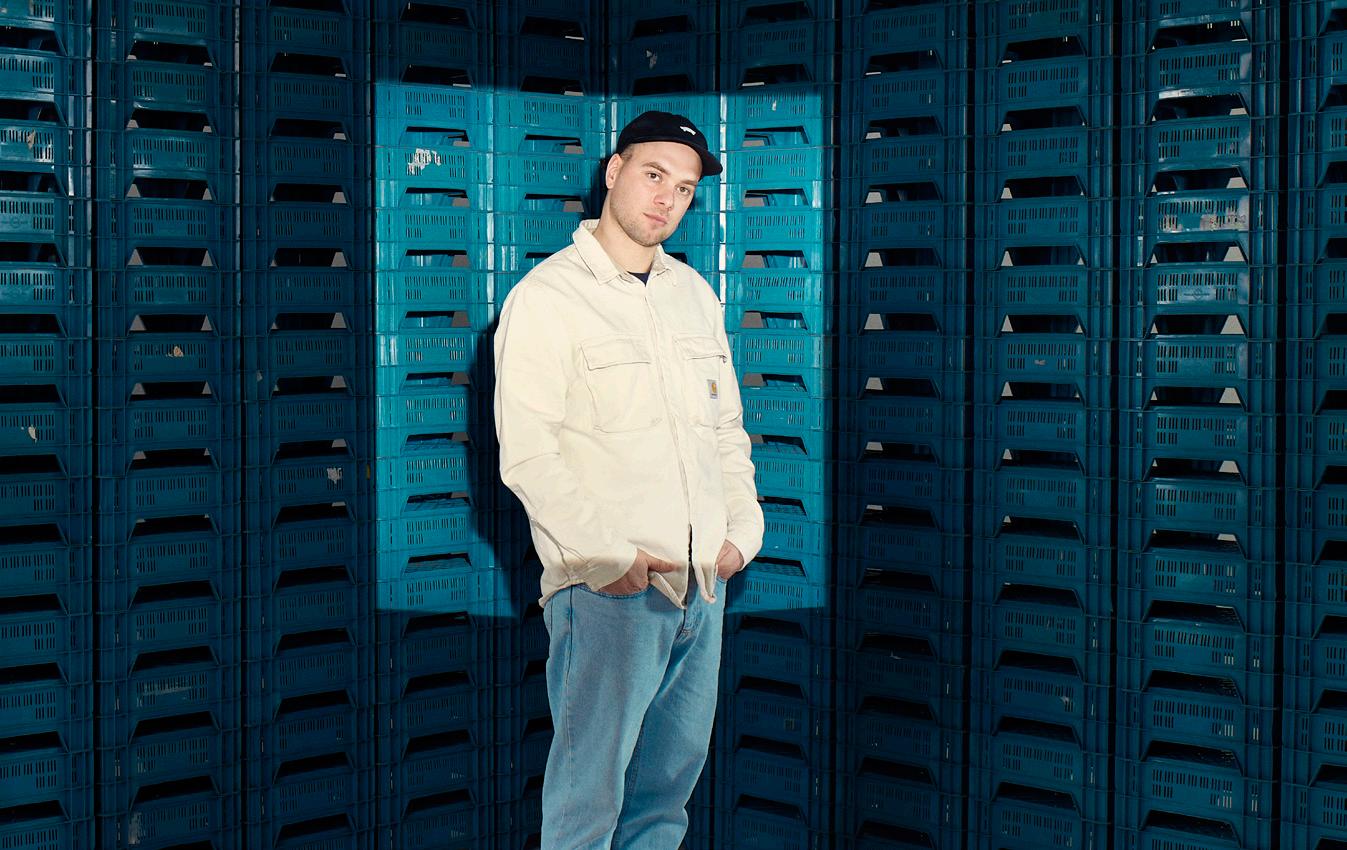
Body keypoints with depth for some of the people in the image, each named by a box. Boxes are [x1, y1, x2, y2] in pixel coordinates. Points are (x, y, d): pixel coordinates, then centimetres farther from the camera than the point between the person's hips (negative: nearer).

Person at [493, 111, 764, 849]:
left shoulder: (695, 294, 15)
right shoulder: (546, 296, -6)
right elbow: (526, 452, -13)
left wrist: (742, 529, 7)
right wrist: (611, 557, -17)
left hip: (703, 579, 7)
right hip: (608, 591, -7)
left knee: (675, 769, 14)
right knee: (590, 790, -3)